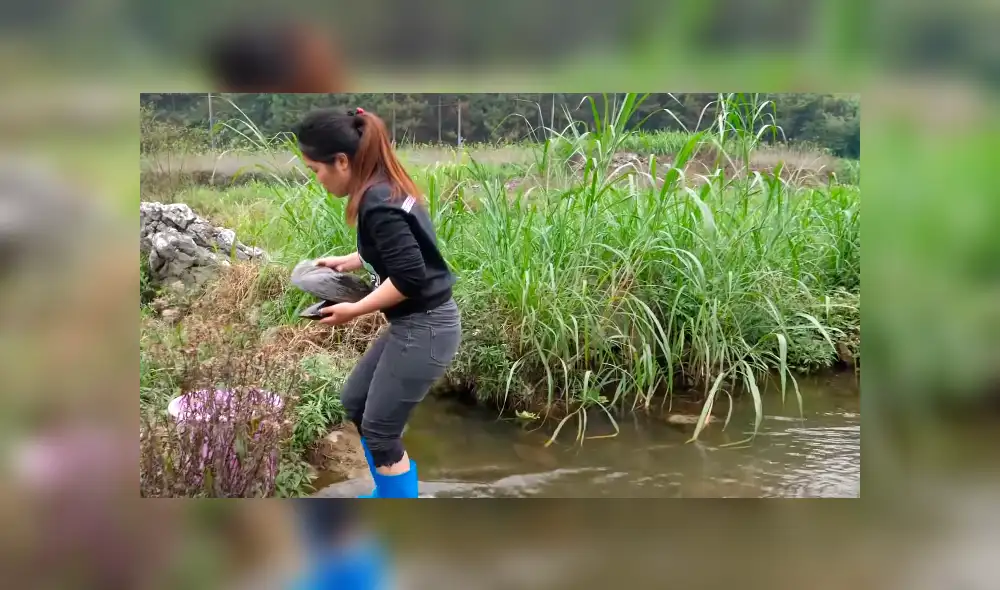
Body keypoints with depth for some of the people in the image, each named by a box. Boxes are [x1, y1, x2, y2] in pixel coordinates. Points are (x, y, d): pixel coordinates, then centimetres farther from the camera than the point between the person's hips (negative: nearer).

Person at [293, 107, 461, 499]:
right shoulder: (385, 189, 6)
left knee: (380, 428, 1)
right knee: (355, 401, 20)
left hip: (424, 330, -10)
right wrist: (347, 261, 13)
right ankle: (390, 493, 35)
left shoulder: (378, 204, -23)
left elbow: (409, 277, -25)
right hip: (414, 324, 10)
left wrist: (354, 310, -16)